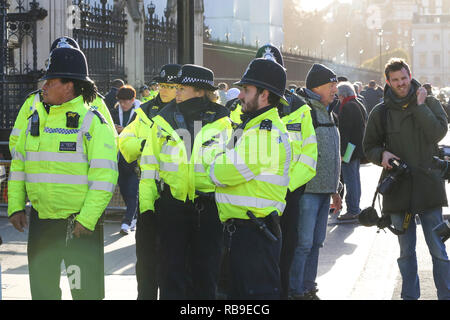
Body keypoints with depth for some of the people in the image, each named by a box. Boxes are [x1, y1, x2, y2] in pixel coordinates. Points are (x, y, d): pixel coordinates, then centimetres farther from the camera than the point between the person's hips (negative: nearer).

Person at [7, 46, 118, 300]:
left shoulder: (93, 122, -8)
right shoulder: (36, 119, 10)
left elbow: (104, 176, -13)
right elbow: (18, 166, 15)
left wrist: (86, 219, -18)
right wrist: (15, 207, 5)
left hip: (81, 224, -6)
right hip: (40, 221, 6)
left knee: (85, 289, -1)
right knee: (42, 289, 12)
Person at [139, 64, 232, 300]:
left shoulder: (221, 122, 0)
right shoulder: (164, 120, 4)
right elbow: (149, 164, 6)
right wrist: (146, 201, -2)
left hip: (209, 207, -1)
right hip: (172, 205, 1)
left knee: (205, 270, 9)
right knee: (171, 267, 2)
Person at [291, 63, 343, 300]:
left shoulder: (327, 112, 18)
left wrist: (335, 190, 24)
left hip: (324, 191, 9)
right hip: (307, 189, -9)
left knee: (316, 242, 14)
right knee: (303, 243, -8)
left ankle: (308, 287, 23)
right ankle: (296, 292, 0)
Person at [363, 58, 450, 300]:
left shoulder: (429, 103, 3)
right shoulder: (381, 112, 6)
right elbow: (369, 146, 12)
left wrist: (420, 106, -13)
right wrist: (381, 155, -8)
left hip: (428, 186, -2)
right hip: (398, 189, 2)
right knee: (406, 251, 11)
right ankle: (409, 295, 21)